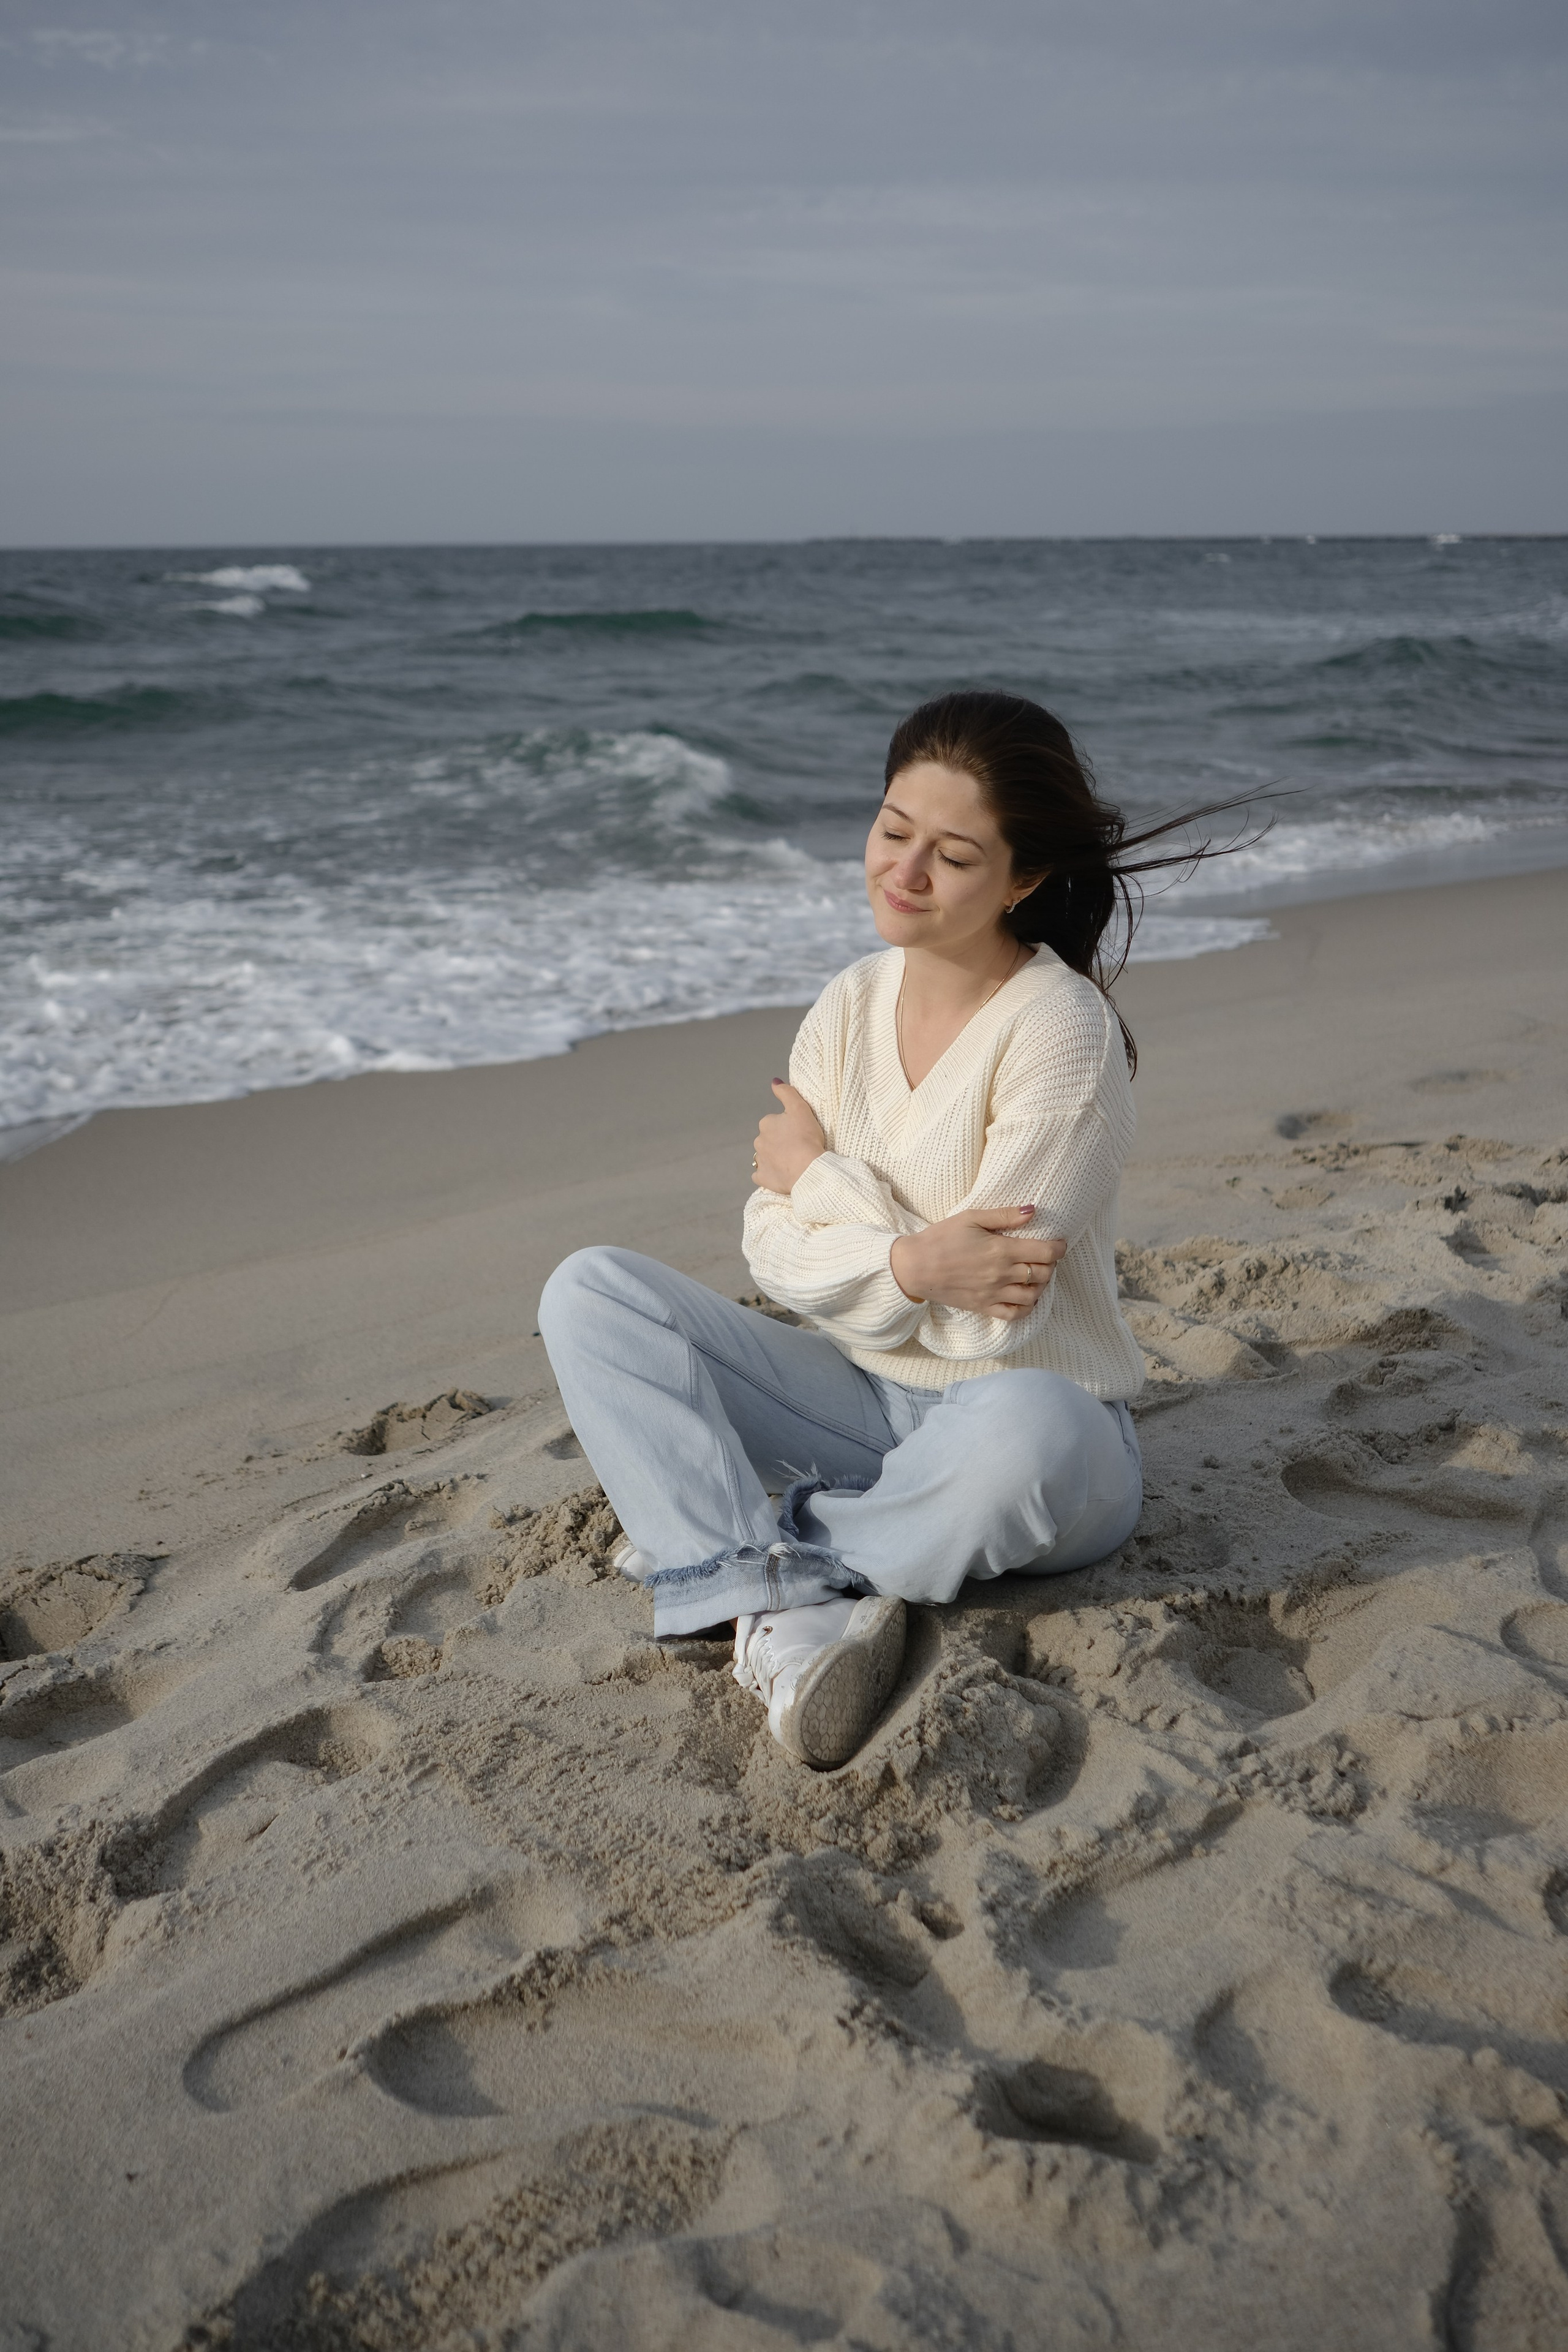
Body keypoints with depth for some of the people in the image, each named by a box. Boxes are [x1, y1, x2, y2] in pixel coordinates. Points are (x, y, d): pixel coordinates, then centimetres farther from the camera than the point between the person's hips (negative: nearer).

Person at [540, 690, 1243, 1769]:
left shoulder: (1060, 1030, -17)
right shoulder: (853, 1003, 2)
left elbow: (991, 1316, -21)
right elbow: (775, 1245, -4)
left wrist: (824, 1176, -10)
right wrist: (910, 1263, -25)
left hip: (1036, 1424, -6)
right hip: (869, 1398, 6)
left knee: (1020, 1429, -43)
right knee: (588, 1292, -11)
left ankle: (720, 1548, -17)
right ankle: (792, 1610, -26)